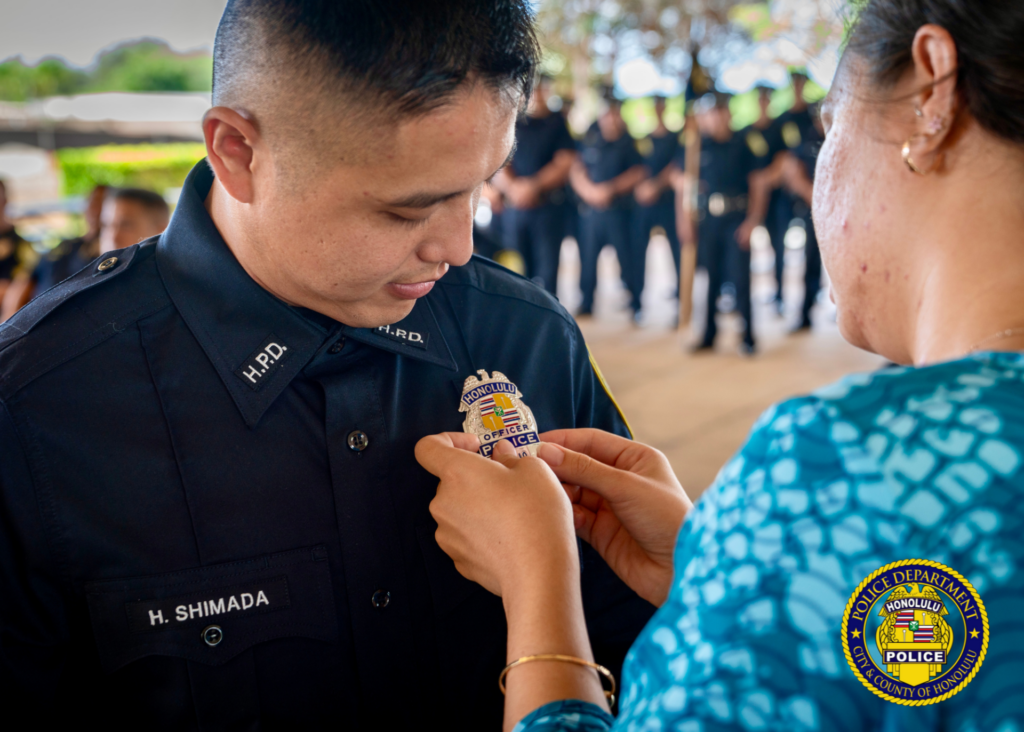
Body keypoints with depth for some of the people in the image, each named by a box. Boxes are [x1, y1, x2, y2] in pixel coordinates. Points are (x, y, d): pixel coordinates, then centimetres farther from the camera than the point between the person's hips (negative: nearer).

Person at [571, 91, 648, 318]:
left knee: (627, 258, -1)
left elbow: (639, 173, -9)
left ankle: (636, 305, 13)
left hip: (619, 211, -3)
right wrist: (589, 190, -9)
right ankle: (586, 303, 23)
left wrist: (610, 189, -16)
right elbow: (576, 169, 8)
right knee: (587, 257, 9)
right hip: (591, 209, 3)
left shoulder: (629, 143, -3)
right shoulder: (589, 140, 7)